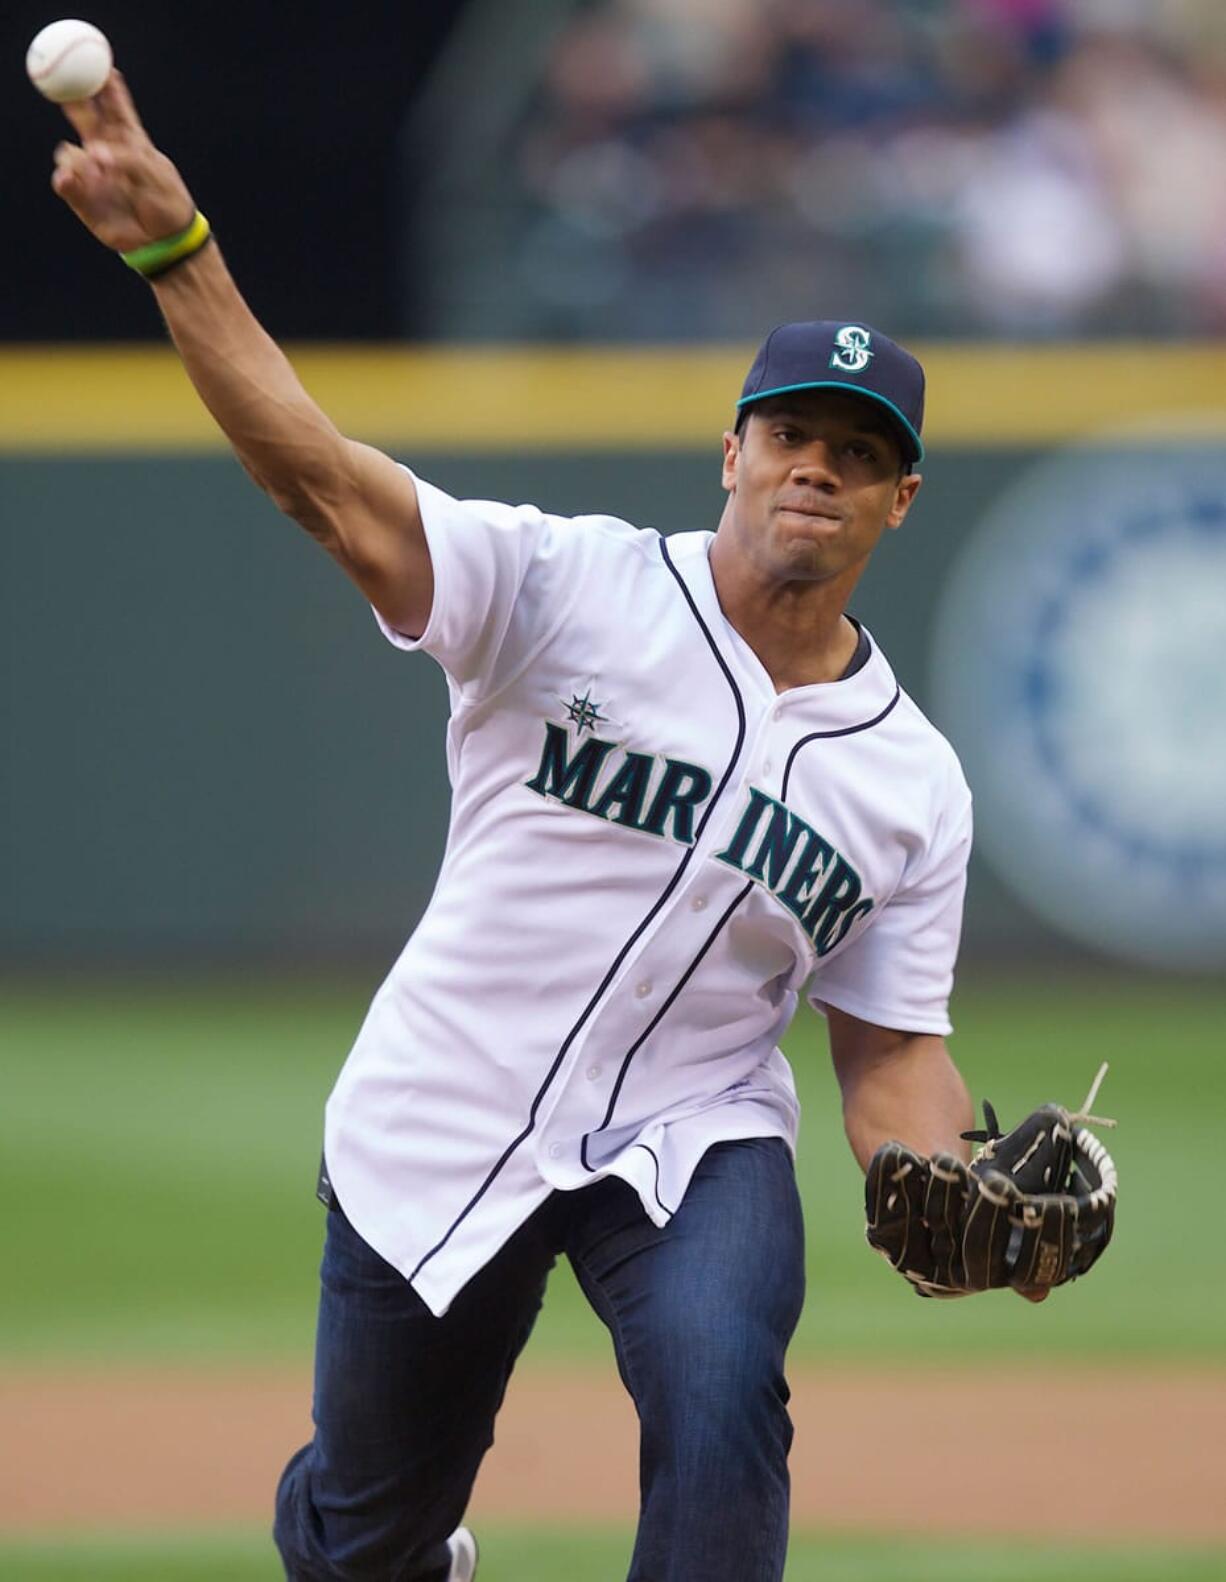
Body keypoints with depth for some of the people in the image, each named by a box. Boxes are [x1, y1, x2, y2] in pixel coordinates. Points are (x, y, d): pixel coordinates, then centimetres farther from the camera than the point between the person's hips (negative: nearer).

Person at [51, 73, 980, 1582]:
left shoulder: (913, 779, 1)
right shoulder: (574, 590, -10)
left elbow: (891, 1050, 5)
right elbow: (323, 479, -22)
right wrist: (174, 253, -38)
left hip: (687, 1136, 1)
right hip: (440, 1125, -1)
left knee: (720, 1401, -31)